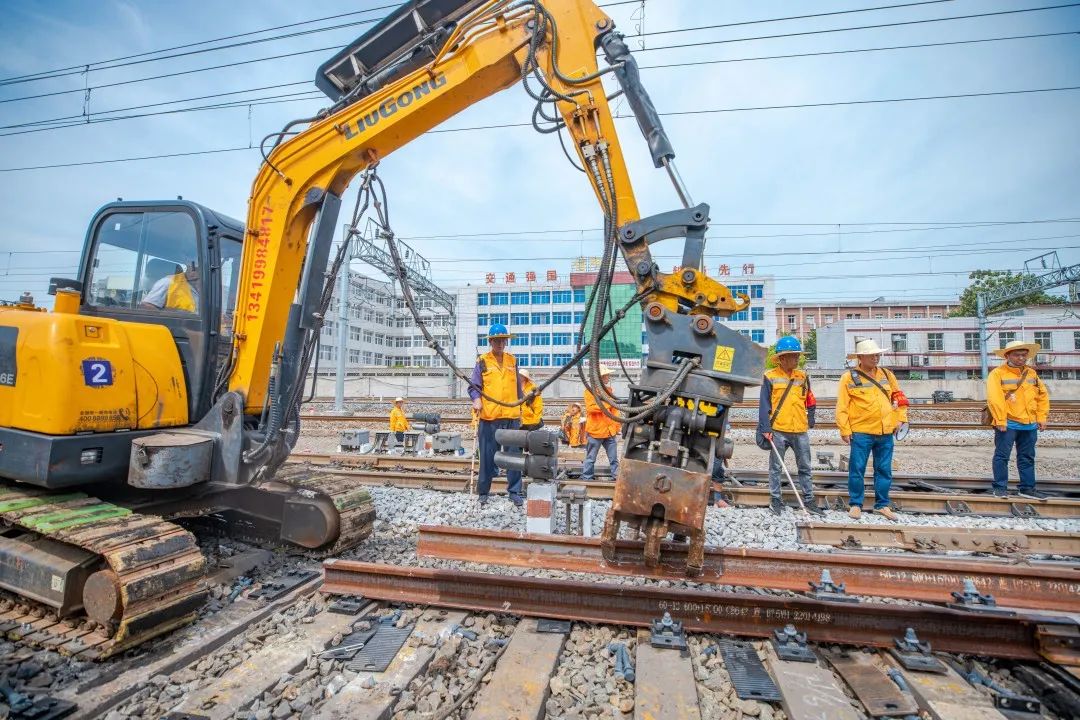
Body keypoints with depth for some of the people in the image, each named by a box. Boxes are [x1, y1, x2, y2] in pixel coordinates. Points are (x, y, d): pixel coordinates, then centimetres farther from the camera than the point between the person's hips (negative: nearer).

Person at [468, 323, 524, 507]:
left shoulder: (512, 360, 13)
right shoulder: (482, 361, 2)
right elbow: (473, 386, -1)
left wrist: (520, 409, 19)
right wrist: (476, 399, -20)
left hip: (512, 416, 3)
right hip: (489, 417, -3)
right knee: (487, 456, 4)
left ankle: (514, 492, 14)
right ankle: (483, 492, 18)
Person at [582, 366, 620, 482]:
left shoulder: (609, 390, 13)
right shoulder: (590, 391, -7)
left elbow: (614, 410, 15)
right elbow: (590, 408, -19)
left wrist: (617, 426, 9)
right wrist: (607, 404, -17)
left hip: (610, 431, 6)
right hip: (595, 431, -6)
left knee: (614, 458, 10)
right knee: (591, 458, 4)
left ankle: (617, 477, 17)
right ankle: (586, 479, 13)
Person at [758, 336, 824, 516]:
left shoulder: (803, 377, 9)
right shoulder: (770, 377, -4)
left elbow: (810, 402, 16)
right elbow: (764, 405, -6)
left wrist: (810, 421, 8)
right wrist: (765, 428, -10)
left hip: (801, 431, 4)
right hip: (778, 431, -4)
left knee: (805, 467, 11)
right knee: (776, 467, 6)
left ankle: (808, 500, 22)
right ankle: (775, 500, 17)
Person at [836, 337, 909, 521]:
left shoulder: (886, 375, 11)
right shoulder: (849, 377, -5)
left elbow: (898, 397, 19)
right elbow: (842, 407, -7)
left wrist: (901, 419, 8)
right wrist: (845, 431, -11)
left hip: (886, 433, 5)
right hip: (861, 433, -5)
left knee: (884, 470, 12)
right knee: (857, 470, 1)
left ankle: (882, 504, 25)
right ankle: (855, 504, 14)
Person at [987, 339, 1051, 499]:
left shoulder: (1031, 373, 12)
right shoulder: (997, 373, -8)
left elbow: (1042, 395, 16)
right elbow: (994, 398, -15)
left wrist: (1041, 417, 8)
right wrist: (1000, 421, -18)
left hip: (1030, 424, 6)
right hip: (1007, 424, -6)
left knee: (1027, 457, 13)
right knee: (1002, 456, 0)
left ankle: (1027, 488, 23)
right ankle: (1000, 487, 8)